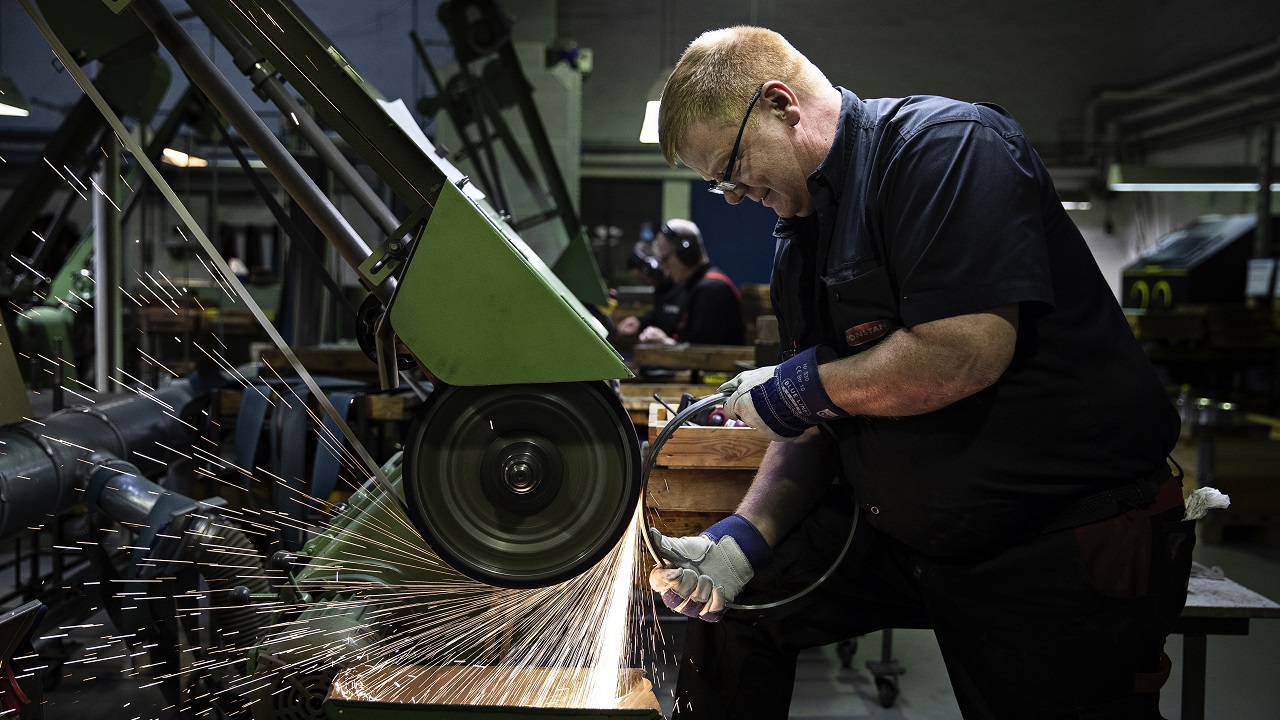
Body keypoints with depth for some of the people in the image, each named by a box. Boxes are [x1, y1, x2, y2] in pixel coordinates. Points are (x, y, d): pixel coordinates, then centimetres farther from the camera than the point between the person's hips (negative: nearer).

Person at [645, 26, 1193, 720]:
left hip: (1069, 542, -7)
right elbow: (816, 427, 10)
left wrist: (802, 385, -16)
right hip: (903, 530, 8)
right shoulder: (799, 238, 8)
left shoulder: (948, 142, -17)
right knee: (732, 600, 5)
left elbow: (968, 351, -30)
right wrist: (741, 538, -5)